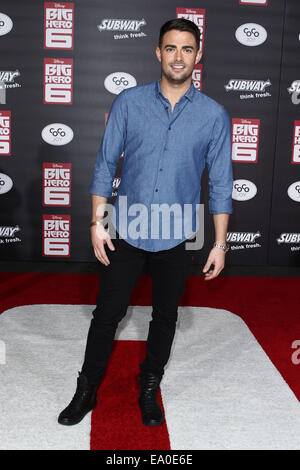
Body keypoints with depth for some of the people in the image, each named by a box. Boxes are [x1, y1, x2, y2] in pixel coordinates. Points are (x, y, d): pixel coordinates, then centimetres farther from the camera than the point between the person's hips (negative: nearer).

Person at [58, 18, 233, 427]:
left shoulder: (214, 115, -3)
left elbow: (220, 183, 0)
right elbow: (105, 165, 0)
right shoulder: (128, 103, -3)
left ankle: (149, 389, 37)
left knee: (165, 316, 15)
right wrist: (97, 223, -5)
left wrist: (220, 243, -1)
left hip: (177, 239, 1)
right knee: (107, 315, 8)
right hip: (126, 233, 0)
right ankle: (87, 391, 29)